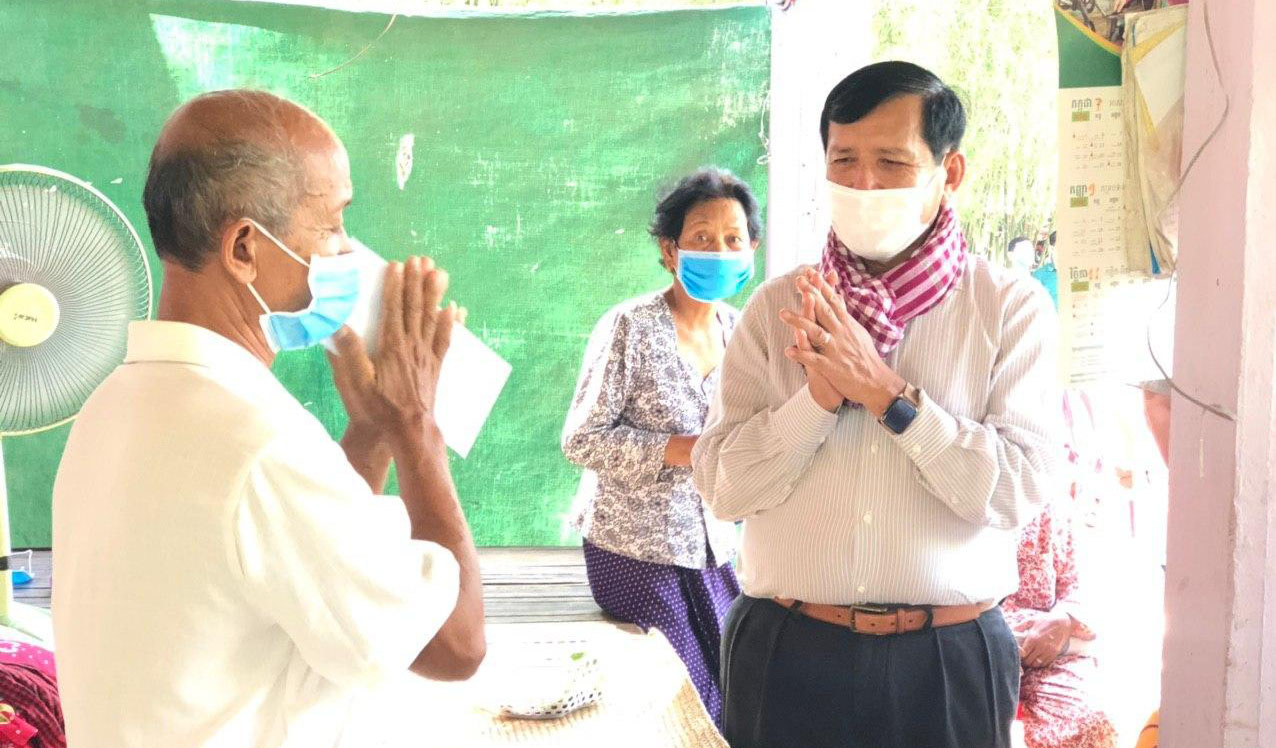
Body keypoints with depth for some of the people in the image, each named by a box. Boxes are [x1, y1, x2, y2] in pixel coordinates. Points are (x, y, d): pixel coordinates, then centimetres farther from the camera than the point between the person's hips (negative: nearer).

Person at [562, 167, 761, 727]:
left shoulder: (738, 330, 4)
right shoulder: (629, 328, -15)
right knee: (687, 701, -2)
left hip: (711, 550, 6)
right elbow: (581, 439, -15)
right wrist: (685, 449, -24)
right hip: (636, 551, -6)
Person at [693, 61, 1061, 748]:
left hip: (948, 661, -1)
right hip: (785, 649, 1)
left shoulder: (1011, 307, -3)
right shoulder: (777, 307, 2)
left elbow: (1022, 486, -12)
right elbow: (719, 485, -3)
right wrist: (819, 396, -17)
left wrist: (888, 394, -19)